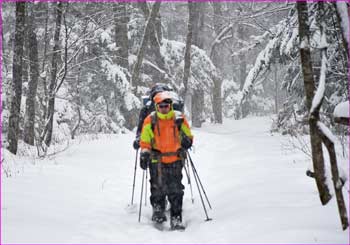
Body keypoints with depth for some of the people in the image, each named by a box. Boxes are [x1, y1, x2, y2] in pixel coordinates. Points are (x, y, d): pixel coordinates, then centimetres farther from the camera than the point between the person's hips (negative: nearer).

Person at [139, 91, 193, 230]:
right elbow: (145, 141, 8)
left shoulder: (179, 119, 3)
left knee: (176, 191, -2)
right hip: (157, 161, 0)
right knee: (158, 189, 4)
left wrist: (187, 141, -10)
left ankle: (176, 219, 2)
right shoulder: (150, 120, 1)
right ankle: (158, 211, 26)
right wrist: (144, 155, -4)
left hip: (175, 161, 0)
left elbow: (188, 136, 12)